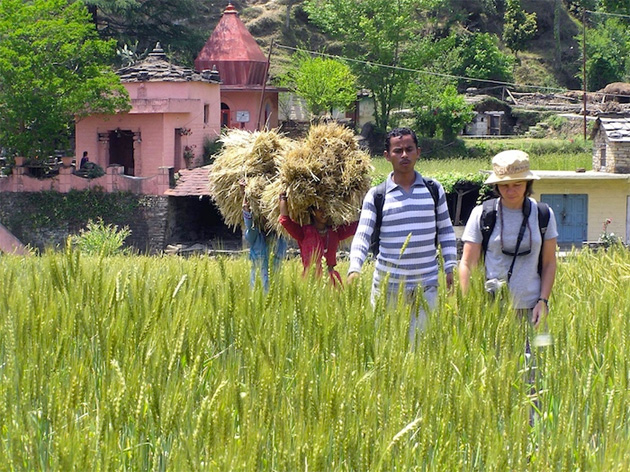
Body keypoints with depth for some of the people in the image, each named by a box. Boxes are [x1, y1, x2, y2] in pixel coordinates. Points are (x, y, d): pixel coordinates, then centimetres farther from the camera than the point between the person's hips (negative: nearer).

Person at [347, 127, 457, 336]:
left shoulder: (434, 190, 6)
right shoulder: (376, 195, 1)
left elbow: (446, 231, 13)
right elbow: (362, 235, -6)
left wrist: (450, 268, 5)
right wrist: (354, 269, -22)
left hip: (426, 285, 1)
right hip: (387, 285, -1)